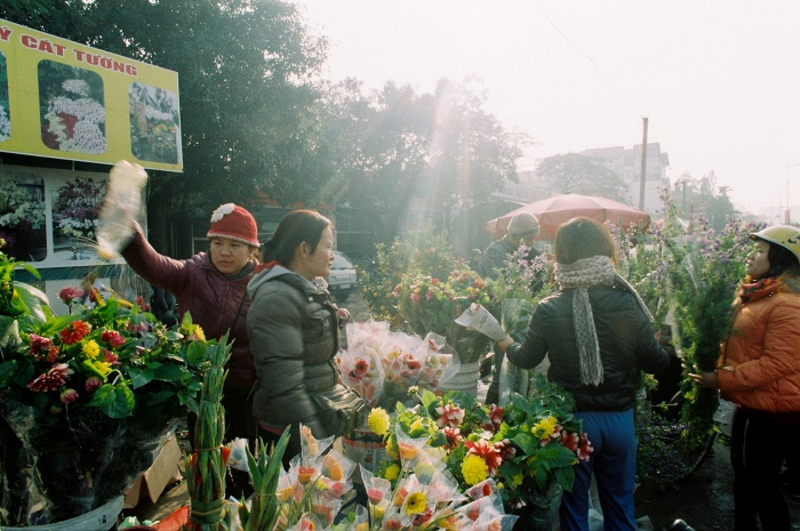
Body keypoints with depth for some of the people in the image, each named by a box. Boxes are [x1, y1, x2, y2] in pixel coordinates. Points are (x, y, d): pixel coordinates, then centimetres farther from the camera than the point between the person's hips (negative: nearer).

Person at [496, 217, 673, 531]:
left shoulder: (548, 311, -16)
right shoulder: (629, 304, -13)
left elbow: (526, 359, -1)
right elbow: (655, 362, -3)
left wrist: (505, 342, 20)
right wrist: (674, 355, 20)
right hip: (619, 420, 2)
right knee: (620, 505, 22)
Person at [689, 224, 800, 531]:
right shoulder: (753, 296, 9)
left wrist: (721, 379, -26)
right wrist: (714, 369, 10)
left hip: (773, 413, -10)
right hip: (748, 405, 10)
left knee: (762, 485, 4)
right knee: (743, 479, 22)